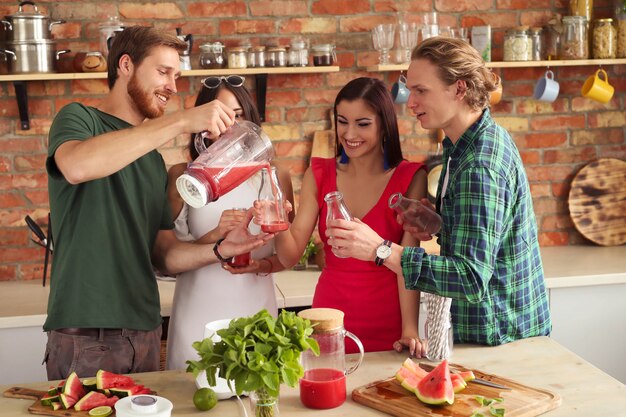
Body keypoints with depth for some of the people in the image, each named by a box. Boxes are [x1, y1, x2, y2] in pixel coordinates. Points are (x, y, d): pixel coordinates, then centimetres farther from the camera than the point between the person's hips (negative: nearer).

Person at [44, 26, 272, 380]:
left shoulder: (155, 161, 16)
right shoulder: (79, 119, -1)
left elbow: (166, 255, 12)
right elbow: (77, 166, -27)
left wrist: (220, 250, -8)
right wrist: (181, 121, -27)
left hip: (145, 335, 6)